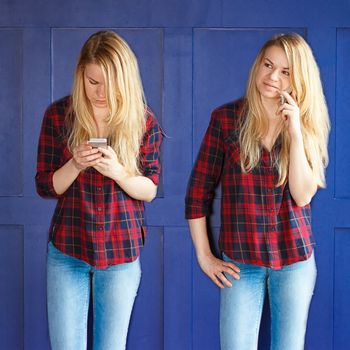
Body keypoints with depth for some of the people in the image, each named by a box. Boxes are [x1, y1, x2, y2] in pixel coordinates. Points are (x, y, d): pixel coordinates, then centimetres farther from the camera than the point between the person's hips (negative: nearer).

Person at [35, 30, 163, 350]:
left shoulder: (143, 120, -3)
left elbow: (150, 190, -2)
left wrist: (117, 171, -21)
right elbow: (45, 186, 0)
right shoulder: (58, 115, -3)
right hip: (67, 250, 0)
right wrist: (75, 165, -20)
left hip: (122, 251, 0)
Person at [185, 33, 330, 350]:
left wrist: (295, 132, -17)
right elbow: (199, 190, -1)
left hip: (295, 258, 2)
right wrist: (203, 255, -2)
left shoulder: (309, 124, 1)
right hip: (240, 260, -1)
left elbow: (302, 195, -10)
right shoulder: (226, 117, -4)